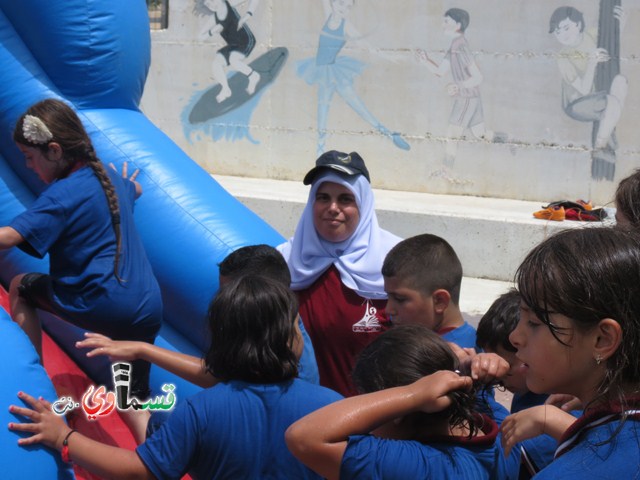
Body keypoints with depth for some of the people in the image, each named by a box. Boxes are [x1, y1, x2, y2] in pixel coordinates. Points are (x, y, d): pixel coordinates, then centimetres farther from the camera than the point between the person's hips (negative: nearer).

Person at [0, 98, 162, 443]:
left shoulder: (61, 195, -12)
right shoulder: (110, 177, 14)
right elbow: (136, 190, 39)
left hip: (105, 307, -7)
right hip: (148, 308, 8)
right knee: (133, 400, 16)